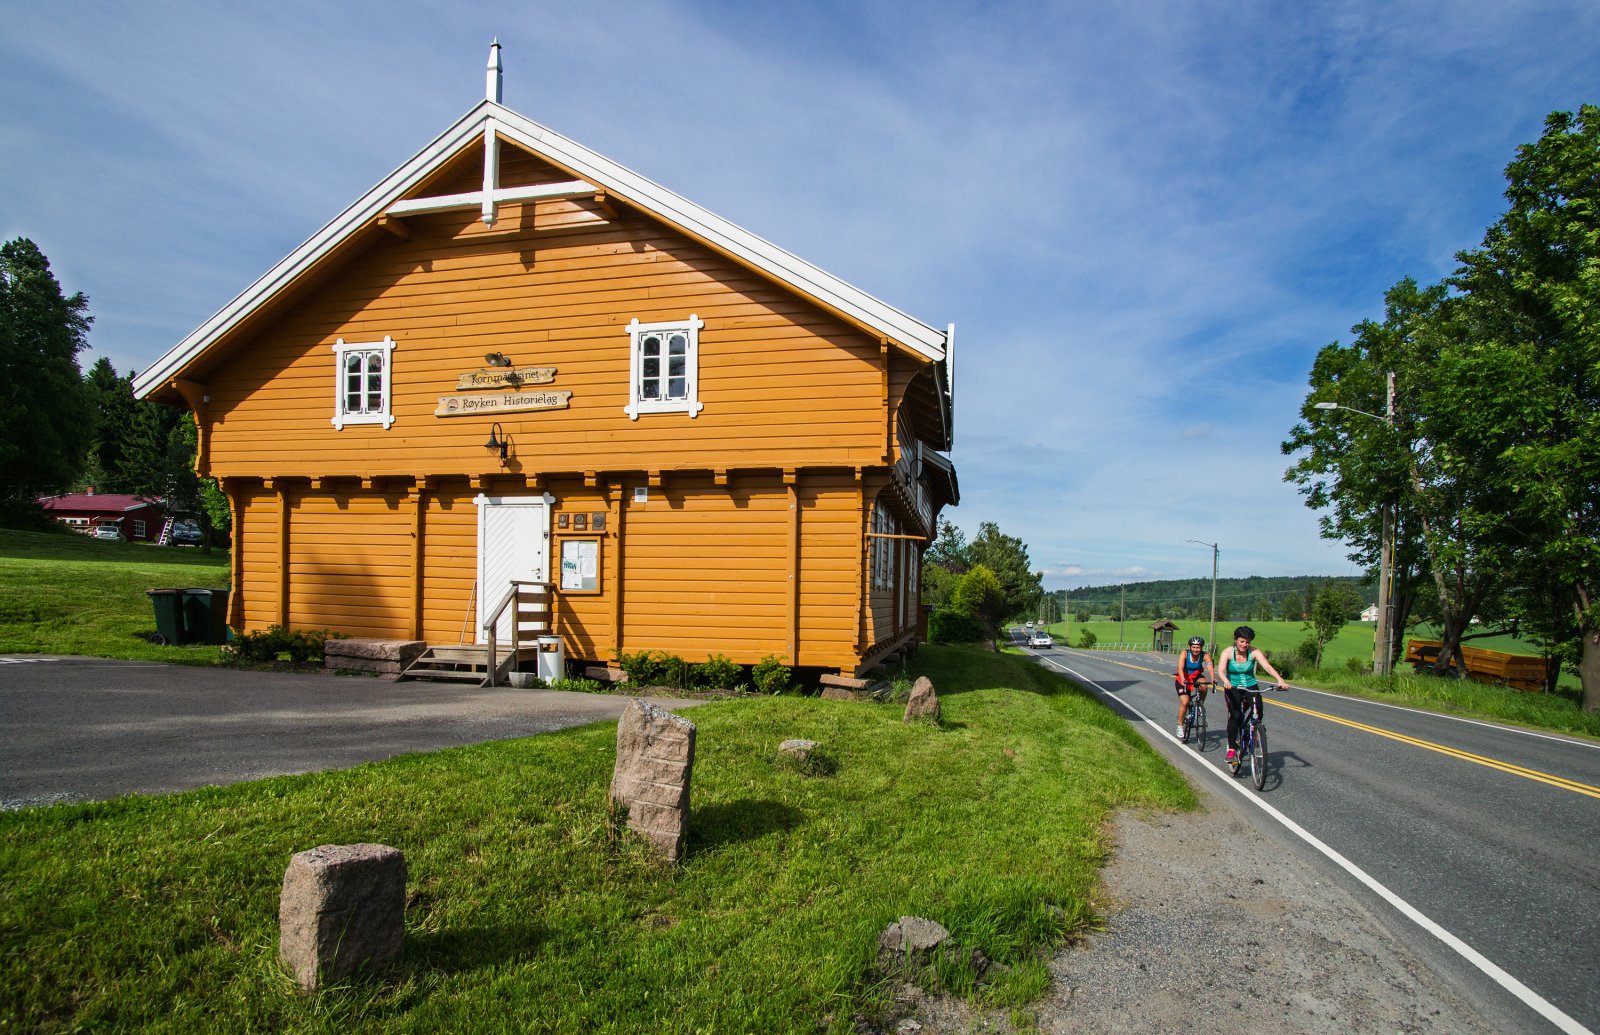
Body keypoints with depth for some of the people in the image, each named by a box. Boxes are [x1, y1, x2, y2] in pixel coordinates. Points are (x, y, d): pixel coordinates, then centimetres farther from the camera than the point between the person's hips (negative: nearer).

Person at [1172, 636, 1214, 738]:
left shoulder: (1205, 656, -18)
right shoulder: (1184, 654, -23)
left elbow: (1210, 668, -32)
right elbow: (1180, 668, -34)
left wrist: (1213, 679, -51)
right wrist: (1183, 680, -52)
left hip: (1196, 677, 2)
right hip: (1183, 678, -2)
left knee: (1203, 685, -33)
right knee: (1184, 702, -18)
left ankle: (1200, 705, -6)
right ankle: (1180, 727, -3)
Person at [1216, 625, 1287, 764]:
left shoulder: (1254, 652, -10)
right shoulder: (1228, 652, -13)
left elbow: (1267, 666, -23)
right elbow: (1221, 671, -26)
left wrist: (1280, 680, -40)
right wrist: (1225, 681, -48)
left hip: (1250, 687, 2)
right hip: (1233, 688, -2)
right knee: (1235, 715, -22)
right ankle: (1231, 749, -14)